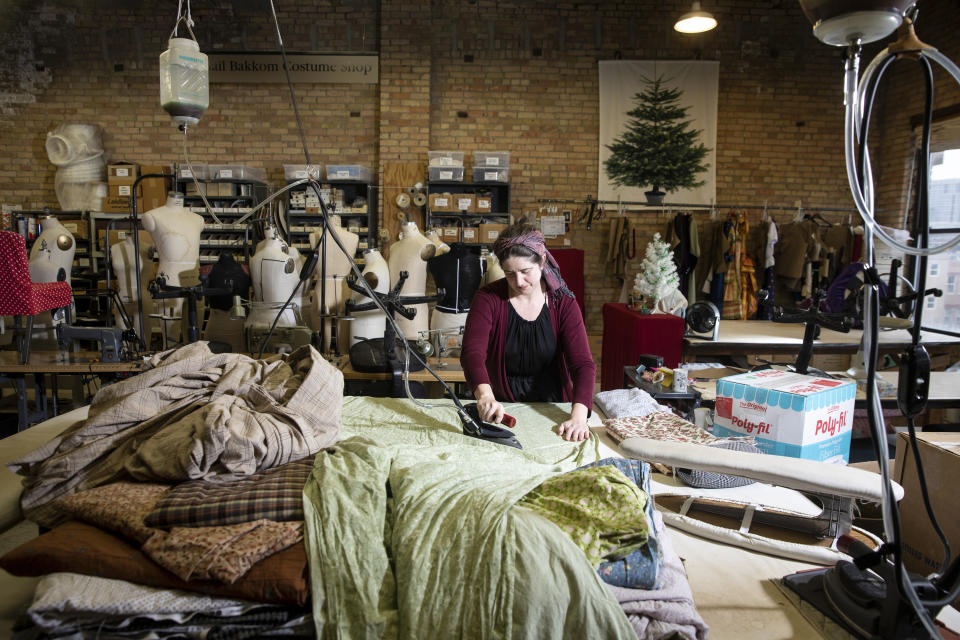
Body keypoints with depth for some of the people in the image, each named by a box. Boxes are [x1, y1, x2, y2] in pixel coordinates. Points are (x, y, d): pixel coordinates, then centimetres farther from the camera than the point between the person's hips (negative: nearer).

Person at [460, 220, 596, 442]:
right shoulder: (488, 298, -7)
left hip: (552, 407, 1)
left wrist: (578, 416, -30)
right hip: (502, 408, -1)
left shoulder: (563, 303, -4)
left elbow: (583, 363, -12)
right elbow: (472, 352, -21)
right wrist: (485, 396, -42)